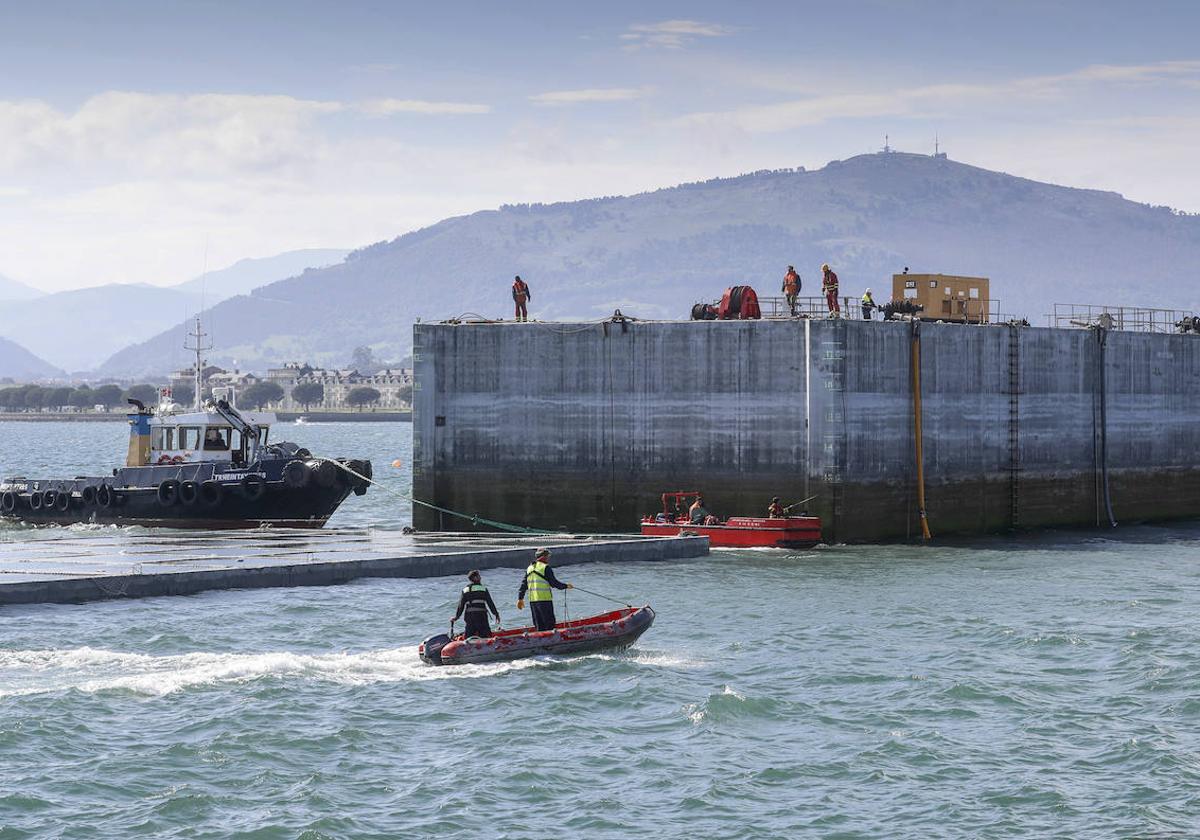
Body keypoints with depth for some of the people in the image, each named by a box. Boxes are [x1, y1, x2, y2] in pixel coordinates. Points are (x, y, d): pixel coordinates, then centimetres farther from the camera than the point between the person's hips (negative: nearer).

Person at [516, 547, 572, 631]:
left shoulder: (530, 568, 14)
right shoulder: (546, 568, -9)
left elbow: (523, 584, 16)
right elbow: (553, 582, -11)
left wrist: (520, 598, 21)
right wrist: (566, 586, 2)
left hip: (532, 601, 7)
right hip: (544, 599, -7)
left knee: (539, 626, 11)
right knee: (549, 624, -4)